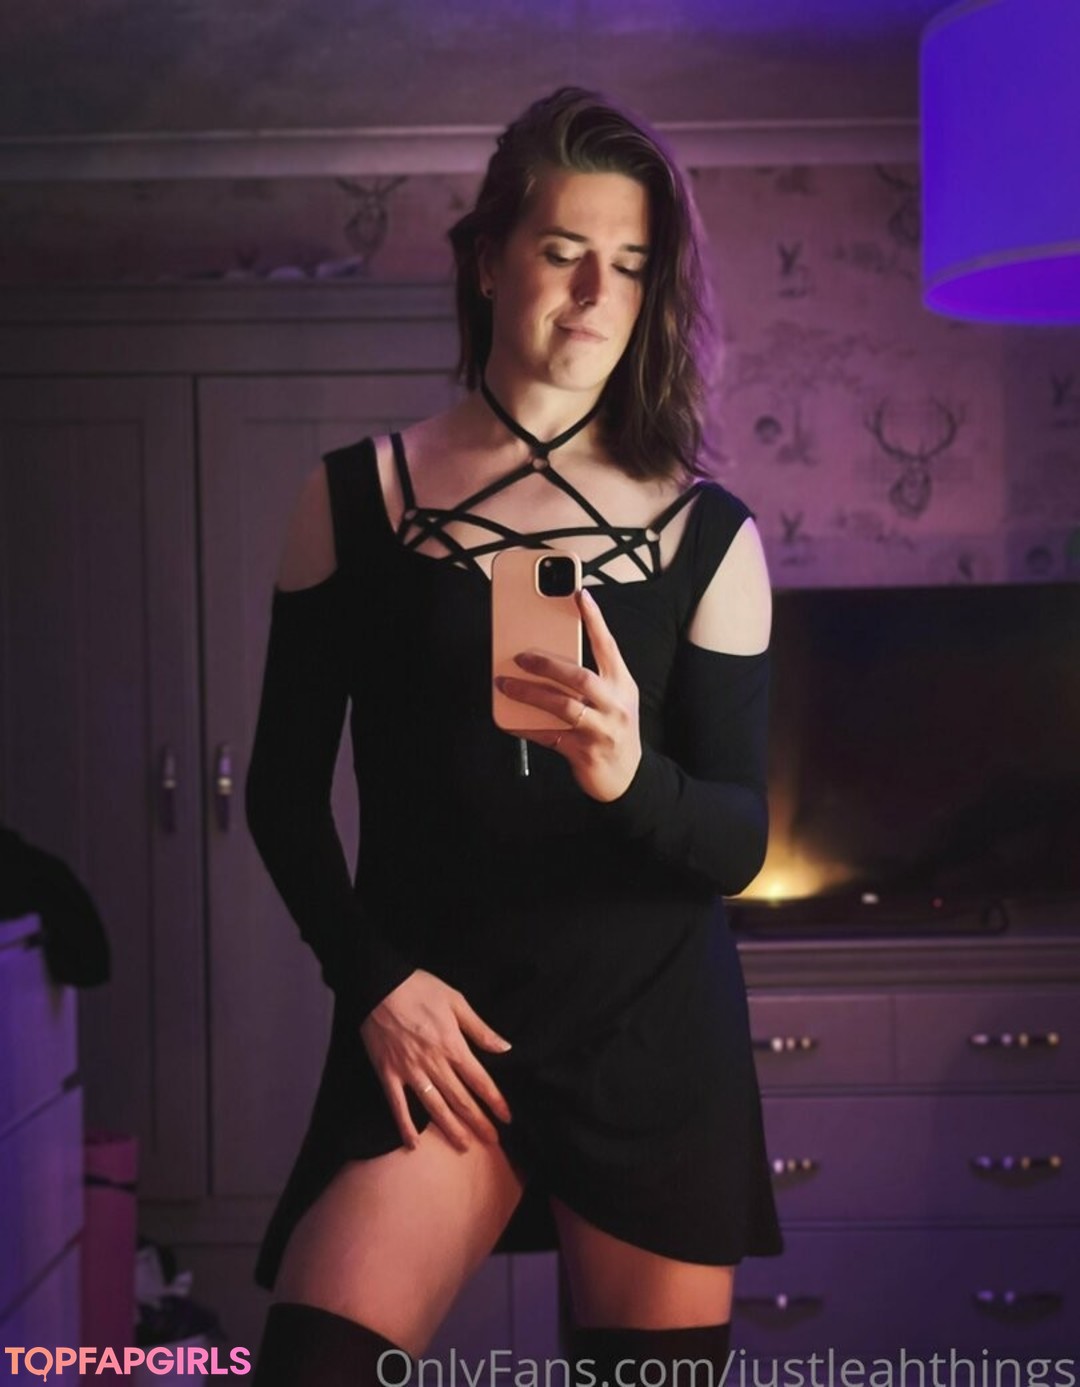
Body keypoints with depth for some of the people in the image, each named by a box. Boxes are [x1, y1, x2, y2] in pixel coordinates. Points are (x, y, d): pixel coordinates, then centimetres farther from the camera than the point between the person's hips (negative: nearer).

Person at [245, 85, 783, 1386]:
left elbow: (740, 840, -1)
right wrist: (371, 977, -7)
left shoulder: (709, 537, 2)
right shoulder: (352, 500, 2)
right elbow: (284, 790, 6)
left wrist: (630, 778, -22)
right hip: (432, 1031, -1)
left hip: (654, 1043, 1)